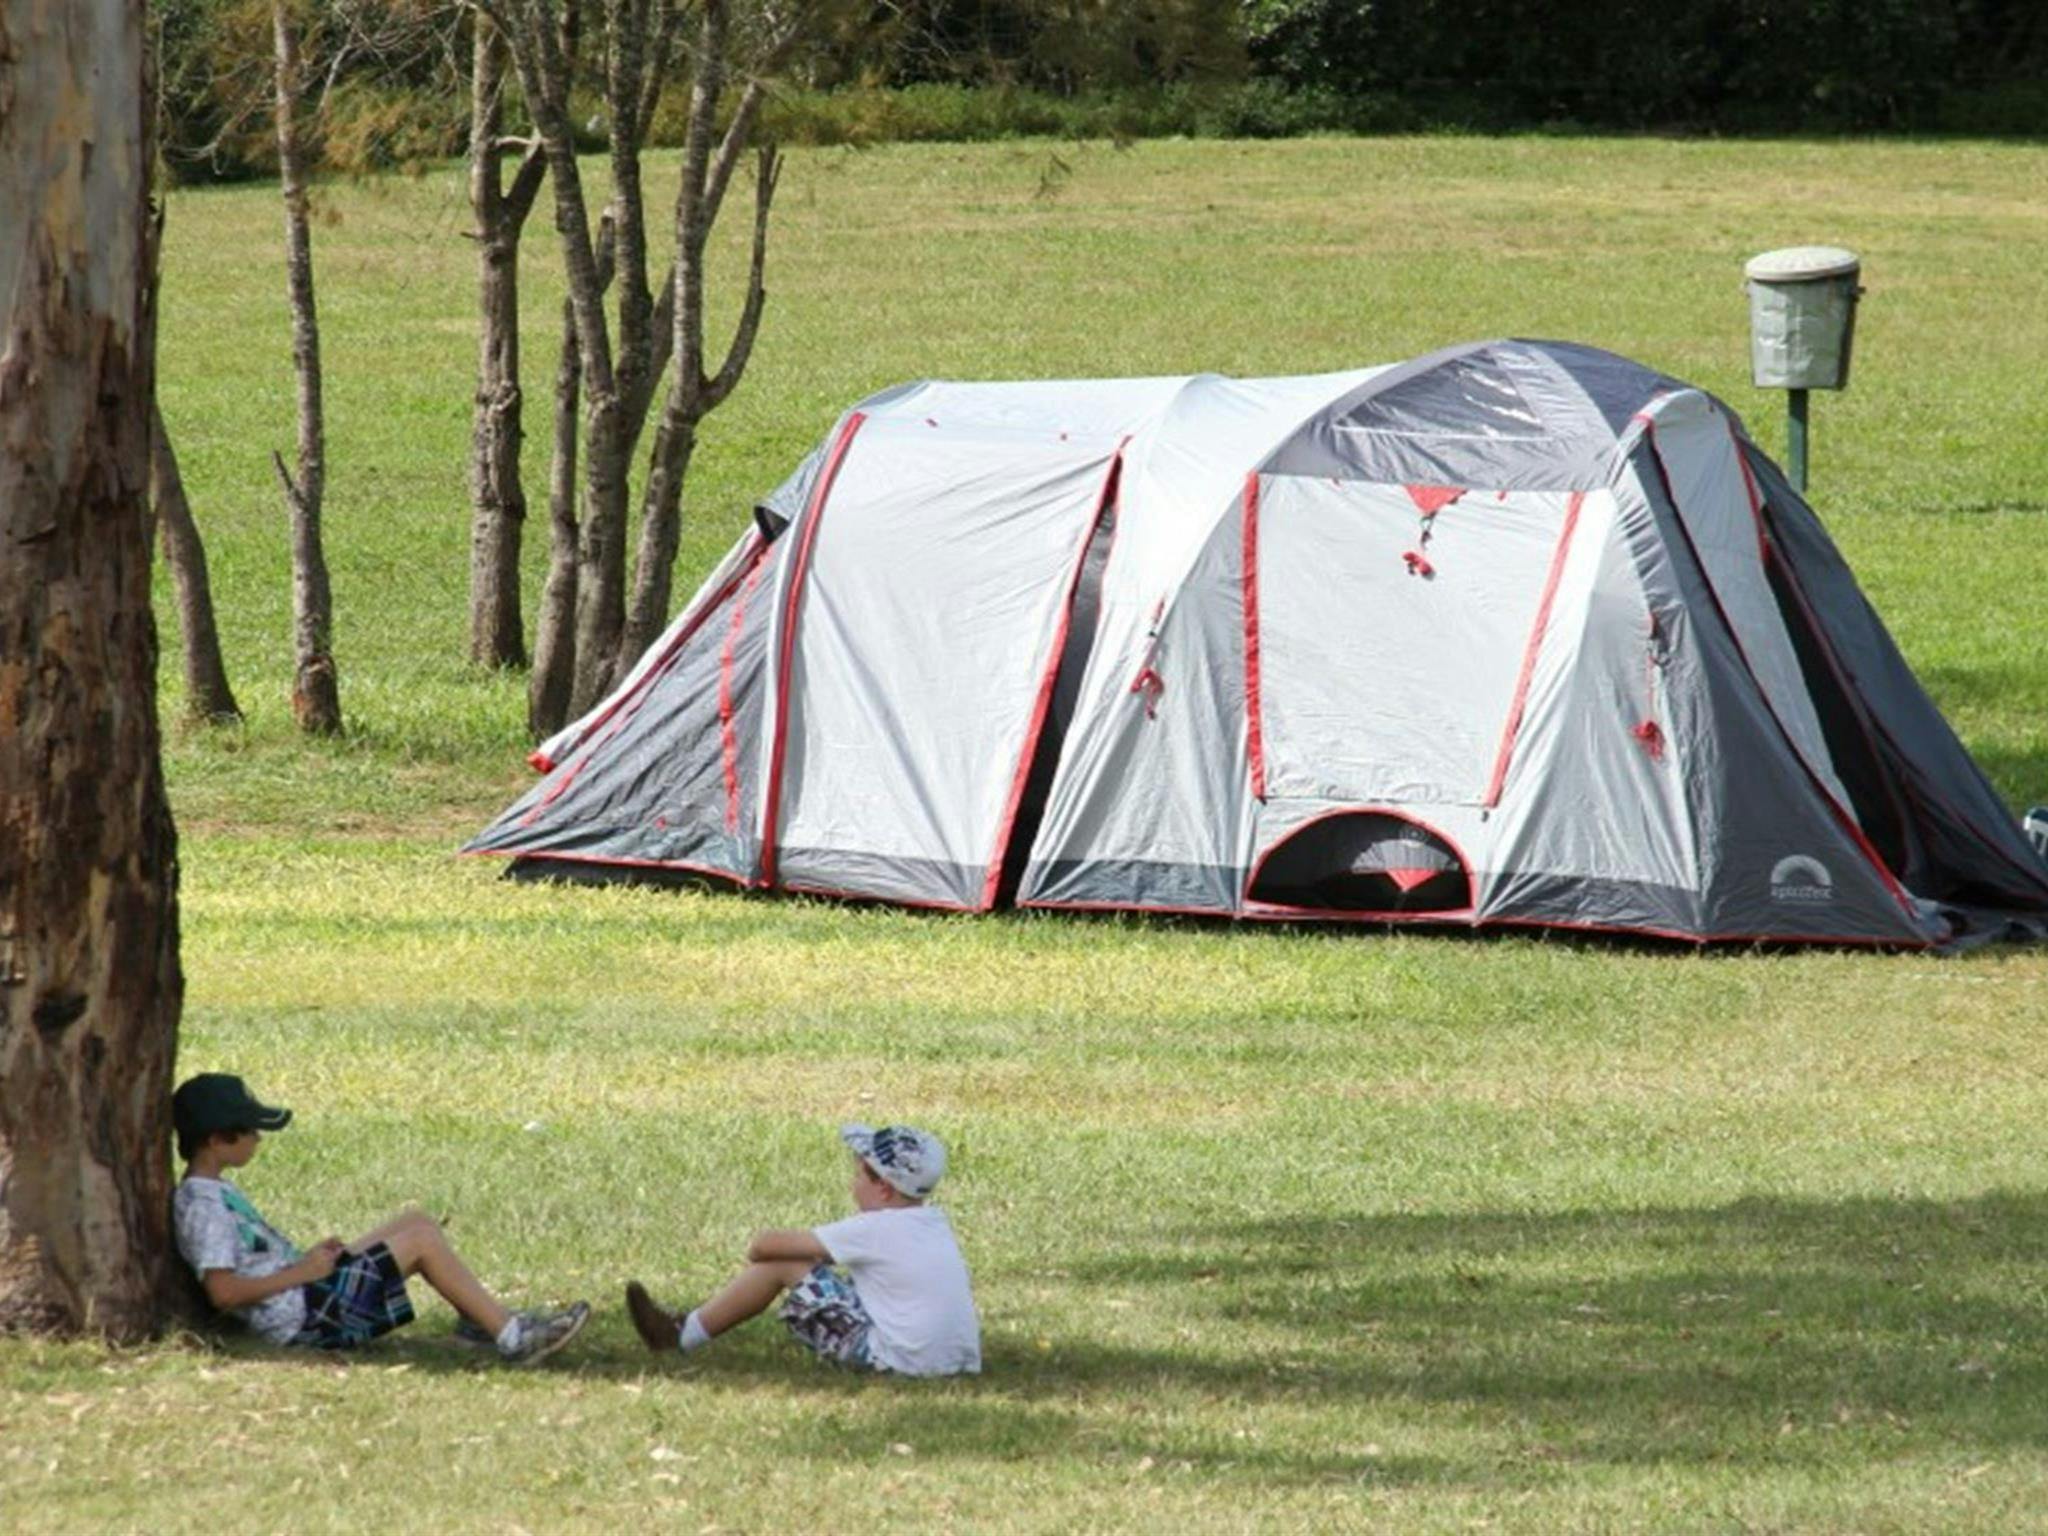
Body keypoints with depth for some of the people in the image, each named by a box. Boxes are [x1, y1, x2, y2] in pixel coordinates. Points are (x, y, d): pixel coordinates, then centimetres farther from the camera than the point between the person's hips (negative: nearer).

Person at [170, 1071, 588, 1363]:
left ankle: (483, 1320, 12)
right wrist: (302, 1272, -19)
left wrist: (307, 1259, 8)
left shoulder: (217, 1192, 16)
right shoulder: (202, 1204, -17)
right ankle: (511, 1337, -11)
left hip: (310, 1300, 11)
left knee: (418, 1223, 11)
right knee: (422, 1241, -12)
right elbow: (223, 1290, -27)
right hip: (303, 1318, -11)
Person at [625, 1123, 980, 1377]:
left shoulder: (874, 1230, -12)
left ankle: (684, 1335, 15)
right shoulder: (936, 1223, 11)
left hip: (896, 1357, -8)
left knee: (781, 1263, 0)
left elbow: (764, 1245, -7)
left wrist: (756, 1248, 17)